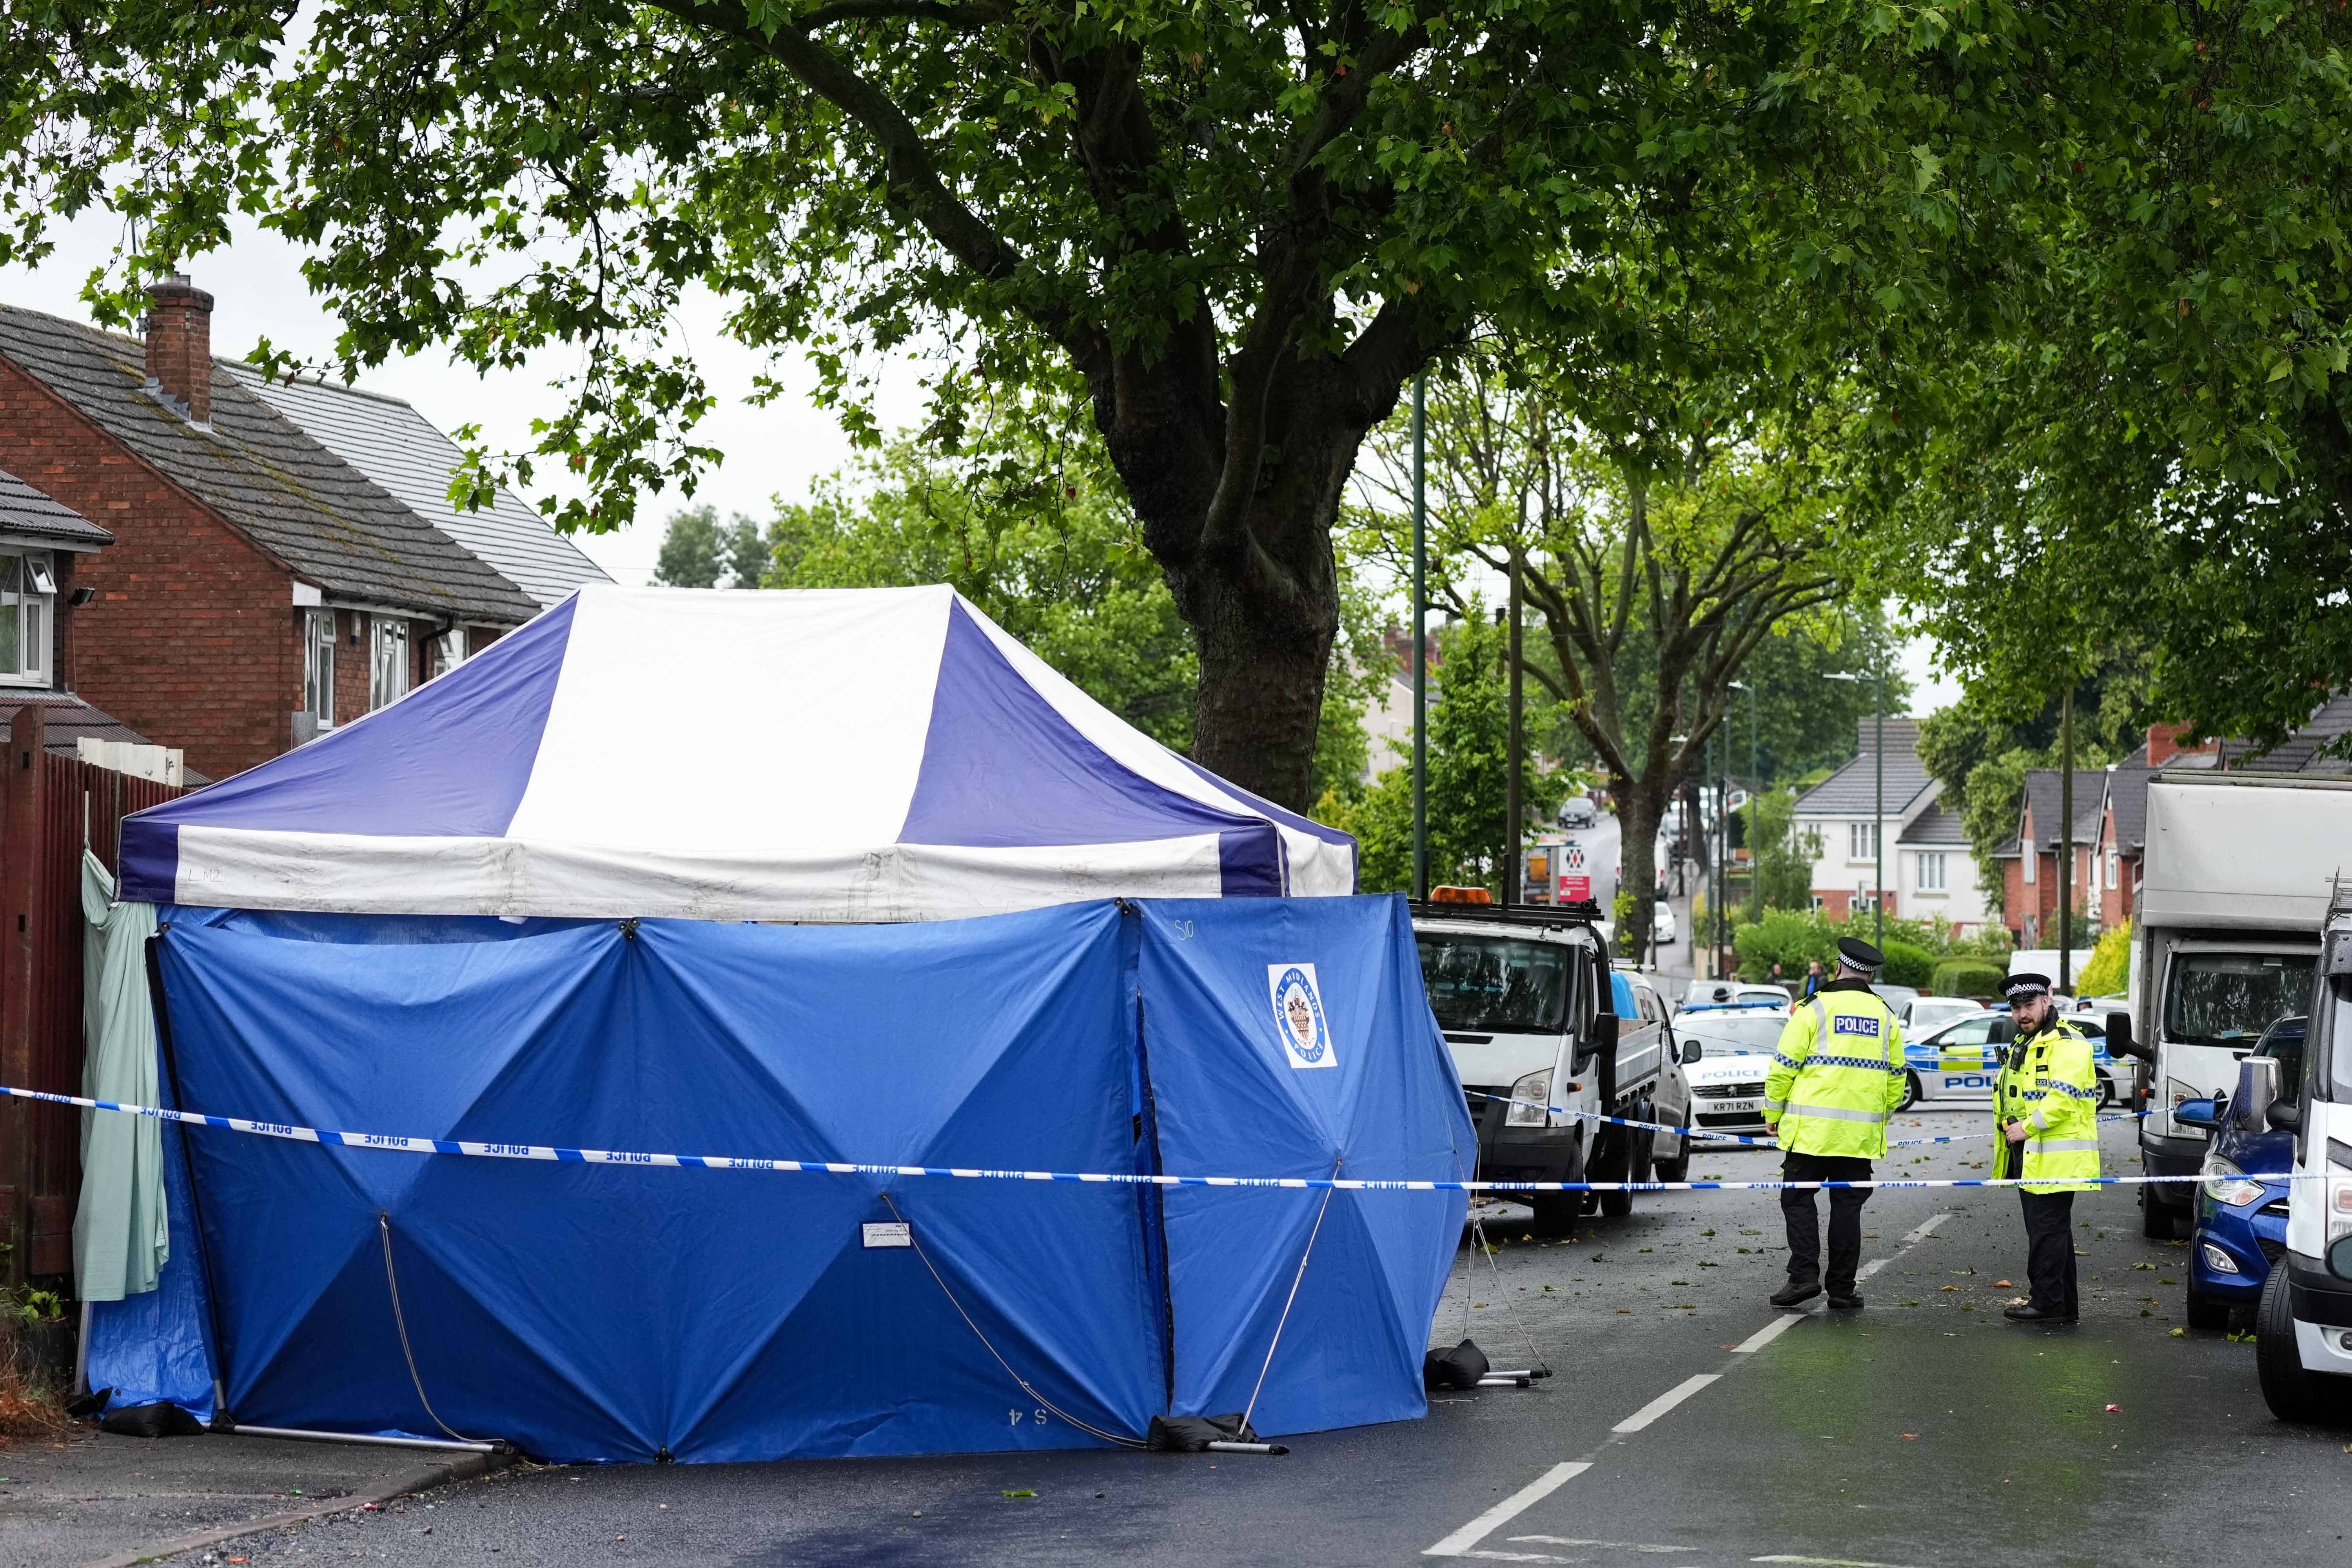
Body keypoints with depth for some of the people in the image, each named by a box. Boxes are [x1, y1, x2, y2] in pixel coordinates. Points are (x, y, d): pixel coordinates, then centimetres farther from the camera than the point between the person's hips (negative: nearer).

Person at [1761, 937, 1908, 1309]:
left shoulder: (1815, 1009, -5)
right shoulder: (1885, 1017, 10)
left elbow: (1784, 1067, -6)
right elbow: (1895, 1080, 14)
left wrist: (1773, 1113, 5)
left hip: (1811, 1130, -4)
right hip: (1861, 1135, 4)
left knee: (1798, 1199, 5)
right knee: (1847, 1206, 8)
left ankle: (1804, 1274, -7)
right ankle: (1842, 1289, 8)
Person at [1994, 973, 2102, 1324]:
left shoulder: (2066, 1044, -12)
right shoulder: (2023, 1044, 21)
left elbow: (2063, 1098, -23)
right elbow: (2015, 1096, 30)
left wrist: (2027, 1127, -21)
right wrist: (2009, 1129, 14)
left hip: (2055, 1158, -10)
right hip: (2028, 1155, 10)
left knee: (2047, 1229, -9)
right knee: (2051, 1230, 13)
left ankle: (2047, 1302, -7)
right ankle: (2064, 1306, 17)